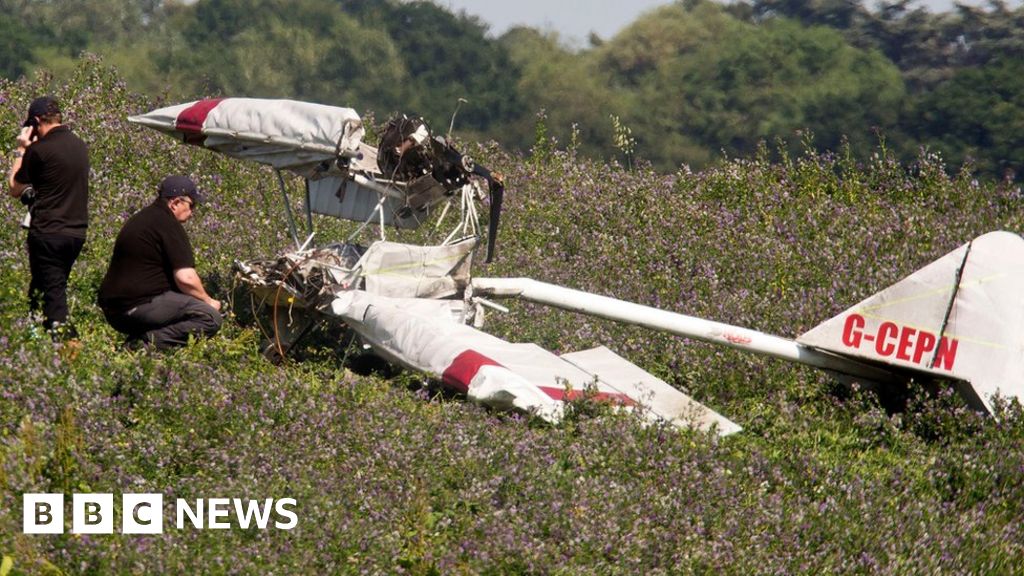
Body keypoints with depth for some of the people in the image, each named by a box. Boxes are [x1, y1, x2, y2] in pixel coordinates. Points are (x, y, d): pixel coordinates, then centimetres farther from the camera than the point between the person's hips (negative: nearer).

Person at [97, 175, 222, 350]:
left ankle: (138, 339, 6)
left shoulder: (140, 219, 21)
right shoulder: (168, 225, -9)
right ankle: (149, 342, -18)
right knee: (211, 318, -12)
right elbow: (185, 278, -16)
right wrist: (208, 301, 2)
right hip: (139, 306, -9)